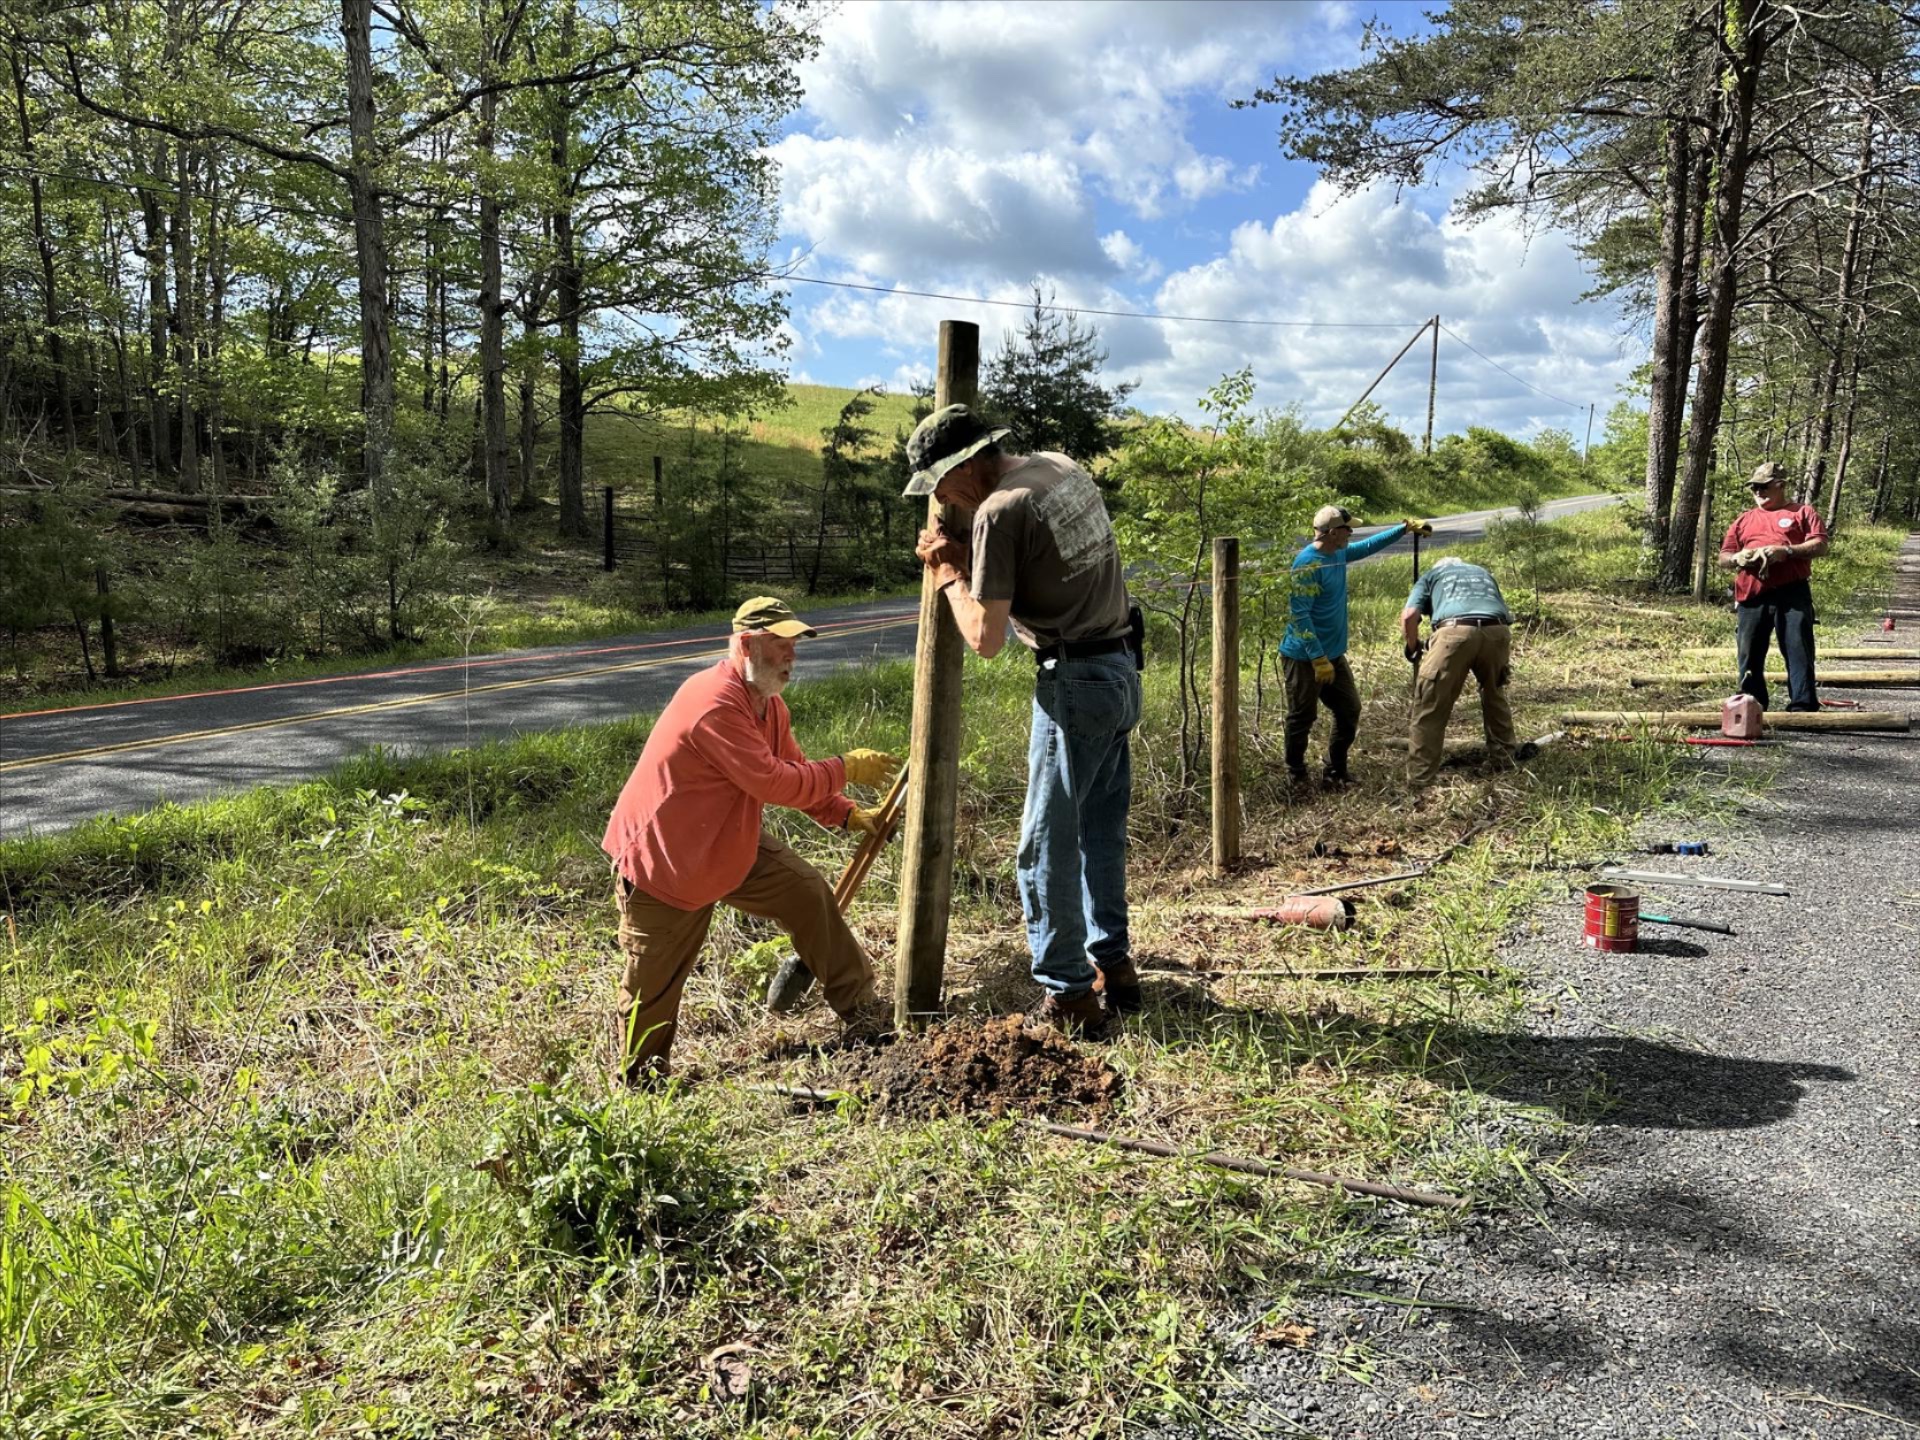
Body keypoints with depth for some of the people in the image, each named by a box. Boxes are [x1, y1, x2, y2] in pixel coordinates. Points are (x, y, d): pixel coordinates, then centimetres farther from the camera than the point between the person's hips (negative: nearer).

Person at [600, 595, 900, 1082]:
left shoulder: (769, 705, 4)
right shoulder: (716, 704, -29)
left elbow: (793, 771, 8)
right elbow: (773, 784, -32)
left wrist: (847, 815, -3)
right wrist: (845, 770, -23)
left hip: (731, 845, 9)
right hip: (660, 858, -8)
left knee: (807, 891, -2)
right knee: (655, 980, 3)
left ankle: (859, 1007, 8)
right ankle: (639, 1077, 24)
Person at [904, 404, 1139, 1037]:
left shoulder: (1000, 510, -16)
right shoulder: (1063, 468, 10)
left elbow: (985, 639, -15)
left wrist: (951, 577, 0)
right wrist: (971, 561, 15)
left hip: (1076, 682, -9)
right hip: (1122, 670, 9)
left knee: (1049, 843, 0)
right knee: (1101, 830, 17)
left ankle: (1069, 995, 6)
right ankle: (1113, 963, 28)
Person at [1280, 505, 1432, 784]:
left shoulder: (1339, 553, 7)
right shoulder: (1308, 562, -20)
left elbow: (1368, 545, 29)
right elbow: (1299, 614, -24)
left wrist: (1405, 528, 27)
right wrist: (1318, 659, -25)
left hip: (1334, 654, 9)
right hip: (1304, 657, -9)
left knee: (1349, 711, 10)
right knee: (1302, 718, 2)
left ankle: (1336, 772, 22)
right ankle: (1296, 777, 17)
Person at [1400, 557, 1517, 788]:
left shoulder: (1430, 576, 30)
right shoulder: (1483, 573, 41)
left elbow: (1409, 616, 13)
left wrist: (1413, 648, 29)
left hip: (1456, 631, -4)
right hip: (1497, 631, 4)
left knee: (1430, 706, 3)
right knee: (1494, 691, 31)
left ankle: (1419, 779, 1)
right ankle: (1504, 755, 41)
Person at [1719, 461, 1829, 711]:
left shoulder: (1802, 513, 12)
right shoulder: (1743, 521, 23)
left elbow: (1820, 545, 0)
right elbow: (1723, 556, 21)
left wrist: (1787, 551, -15)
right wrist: (1737, 558, -3)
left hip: (1792, 594, -4)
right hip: (1751, 598, 4)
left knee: (1798, 650, -8)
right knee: (1750, 655, 4)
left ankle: (1803, 706, -8)